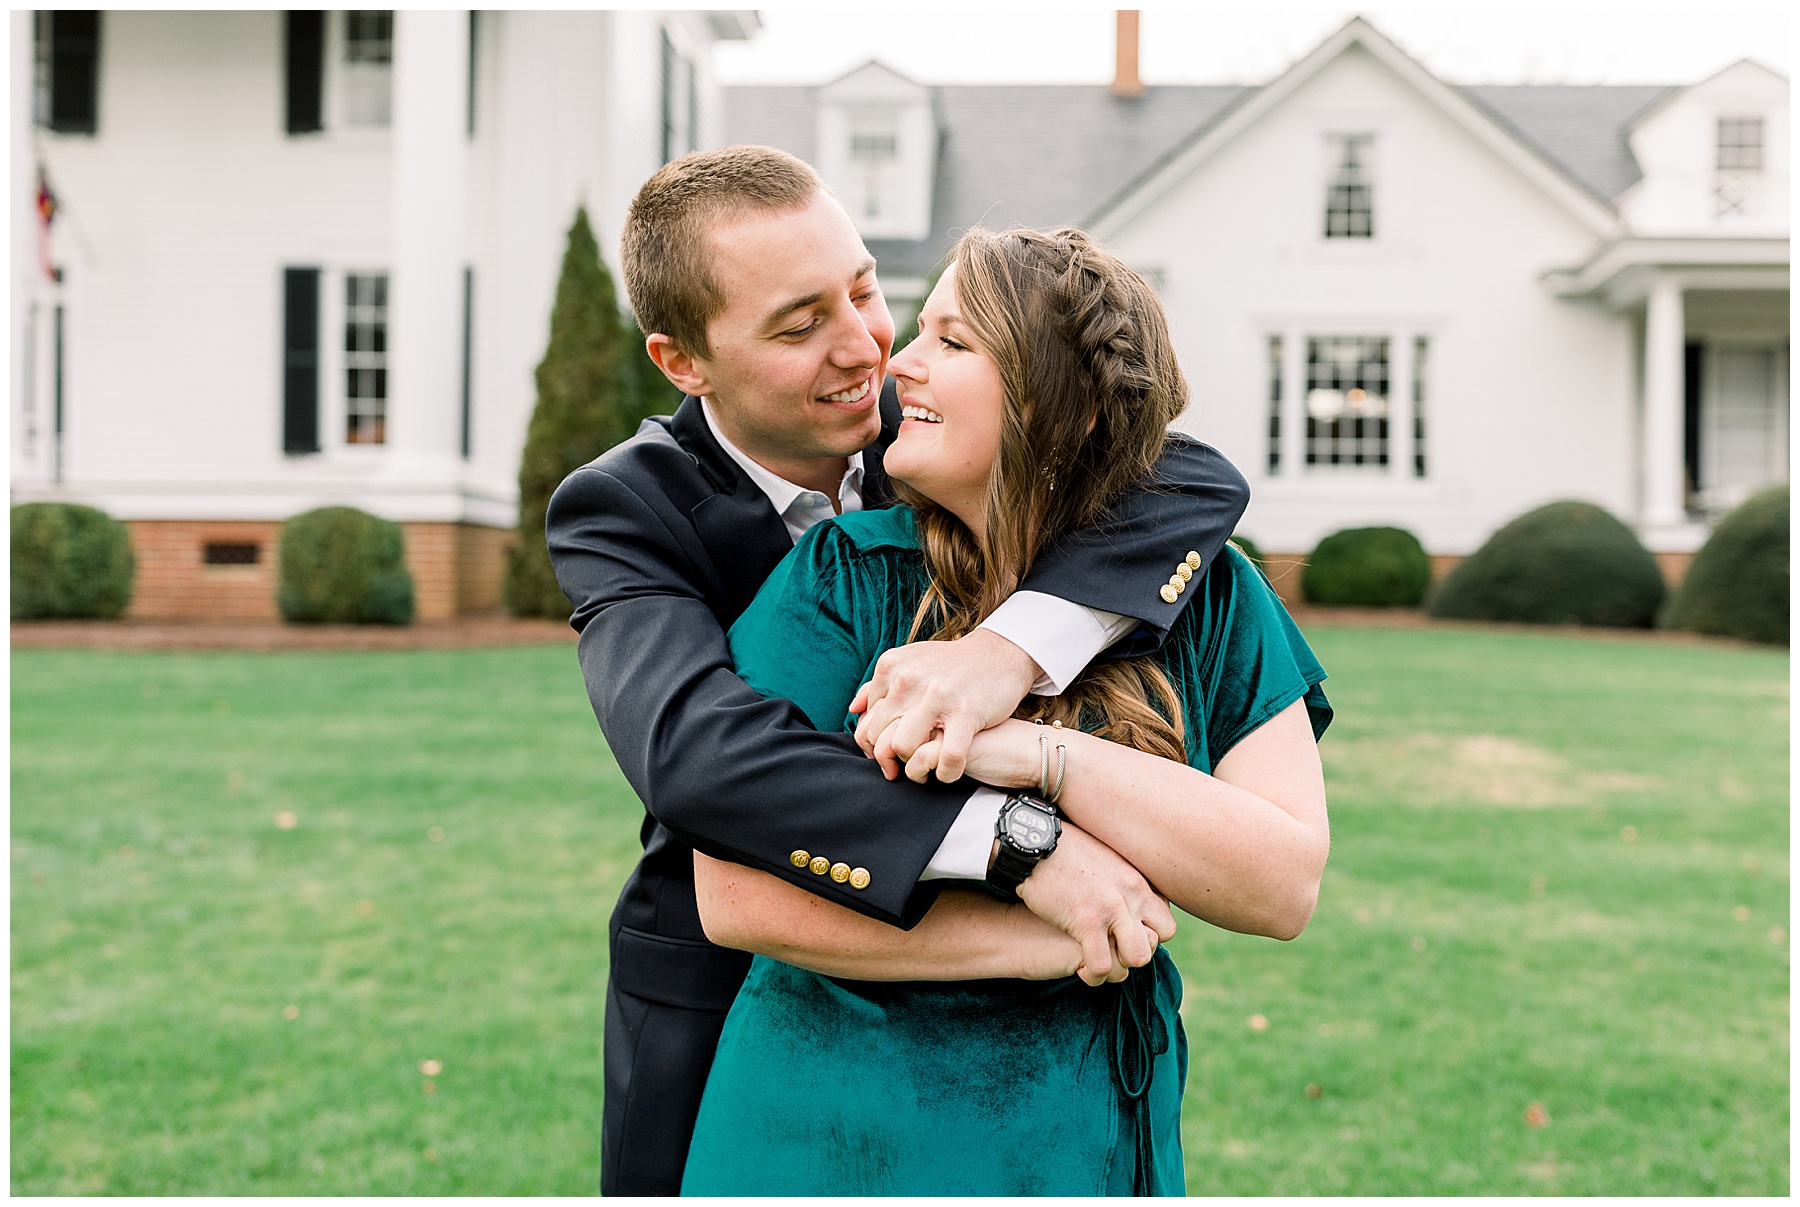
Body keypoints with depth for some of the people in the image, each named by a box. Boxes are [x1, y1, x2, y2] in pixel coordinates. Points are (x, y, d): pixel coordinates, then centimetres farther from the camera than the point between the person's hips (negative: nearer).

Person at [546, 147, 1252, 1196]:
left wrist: (1013, 647, -38)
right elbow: (692, 744, -33)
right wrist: (1021, 839, -41)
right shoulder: (623, 512, -15)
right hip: (727, 1019, -2)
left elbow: (1199, 479, -20)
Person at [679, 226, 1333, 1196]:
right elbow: (737, 894, -17)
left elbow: (1287, 884, -14)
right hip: (835, 1143, -1)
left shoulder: (1207, 597, -4)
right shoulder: (842, 577, -9)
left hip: (1087, 1144, 2)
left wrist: (1042, 755, -25)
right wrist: (1047, 939, -19)